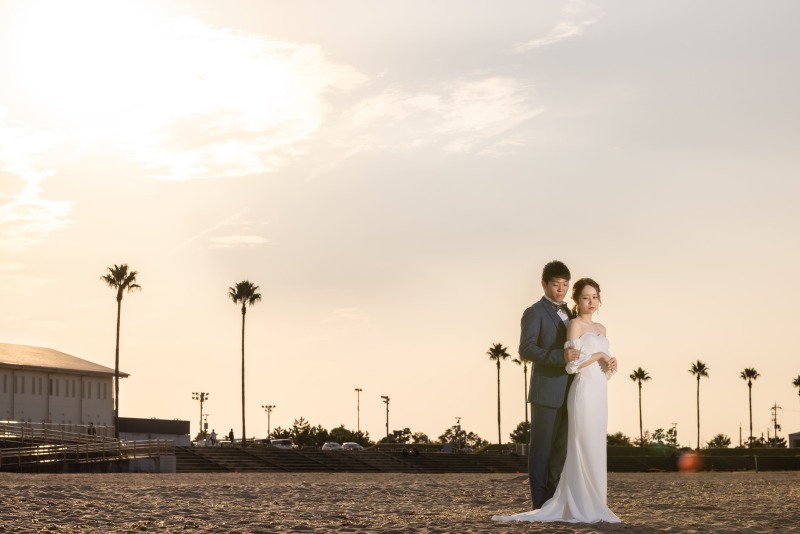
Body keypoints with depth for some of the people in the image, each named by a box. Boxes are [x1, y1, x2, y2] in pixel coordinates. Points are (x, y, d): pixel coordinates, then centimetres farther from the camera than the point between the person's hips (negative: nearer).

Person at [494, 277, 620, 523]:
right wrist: (598, 355, -9)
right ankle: (583, 508, -6)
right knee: (583, 449, -8)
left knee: (595, 450, 7)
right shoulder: (574, 324, -6)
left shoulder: (600, 328, 18)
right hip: (584, 391, -8)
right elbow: (572, 364, -15)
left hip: (600, 393, 8)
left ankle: (592, 506, 11)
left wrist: (611, 364, -1)